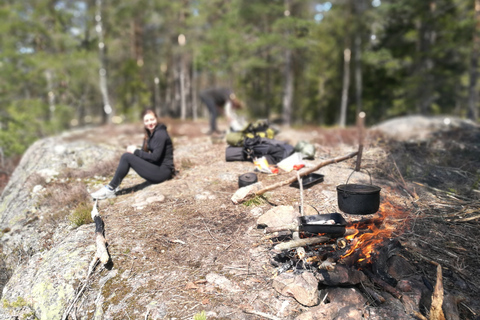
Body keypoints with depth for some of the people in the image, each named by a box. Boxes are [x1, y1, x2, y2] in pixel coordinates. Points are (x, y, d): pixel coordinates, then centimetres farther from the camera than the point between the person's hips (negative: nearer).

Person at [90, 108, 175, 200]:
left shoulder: (160, 134, -13)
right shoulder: (151, 134, 15)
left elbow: (155, 157, -19)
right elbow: (146, 153, 12)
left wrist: (136, 152, -11)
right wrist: (134, 150, -8)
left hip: (163, 171, -9)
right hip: (157, 169, 9)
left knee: (127, 157, -16)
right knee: (127, 155, 3)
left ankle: (110, 189, -8)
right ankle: (112, 186, 0)